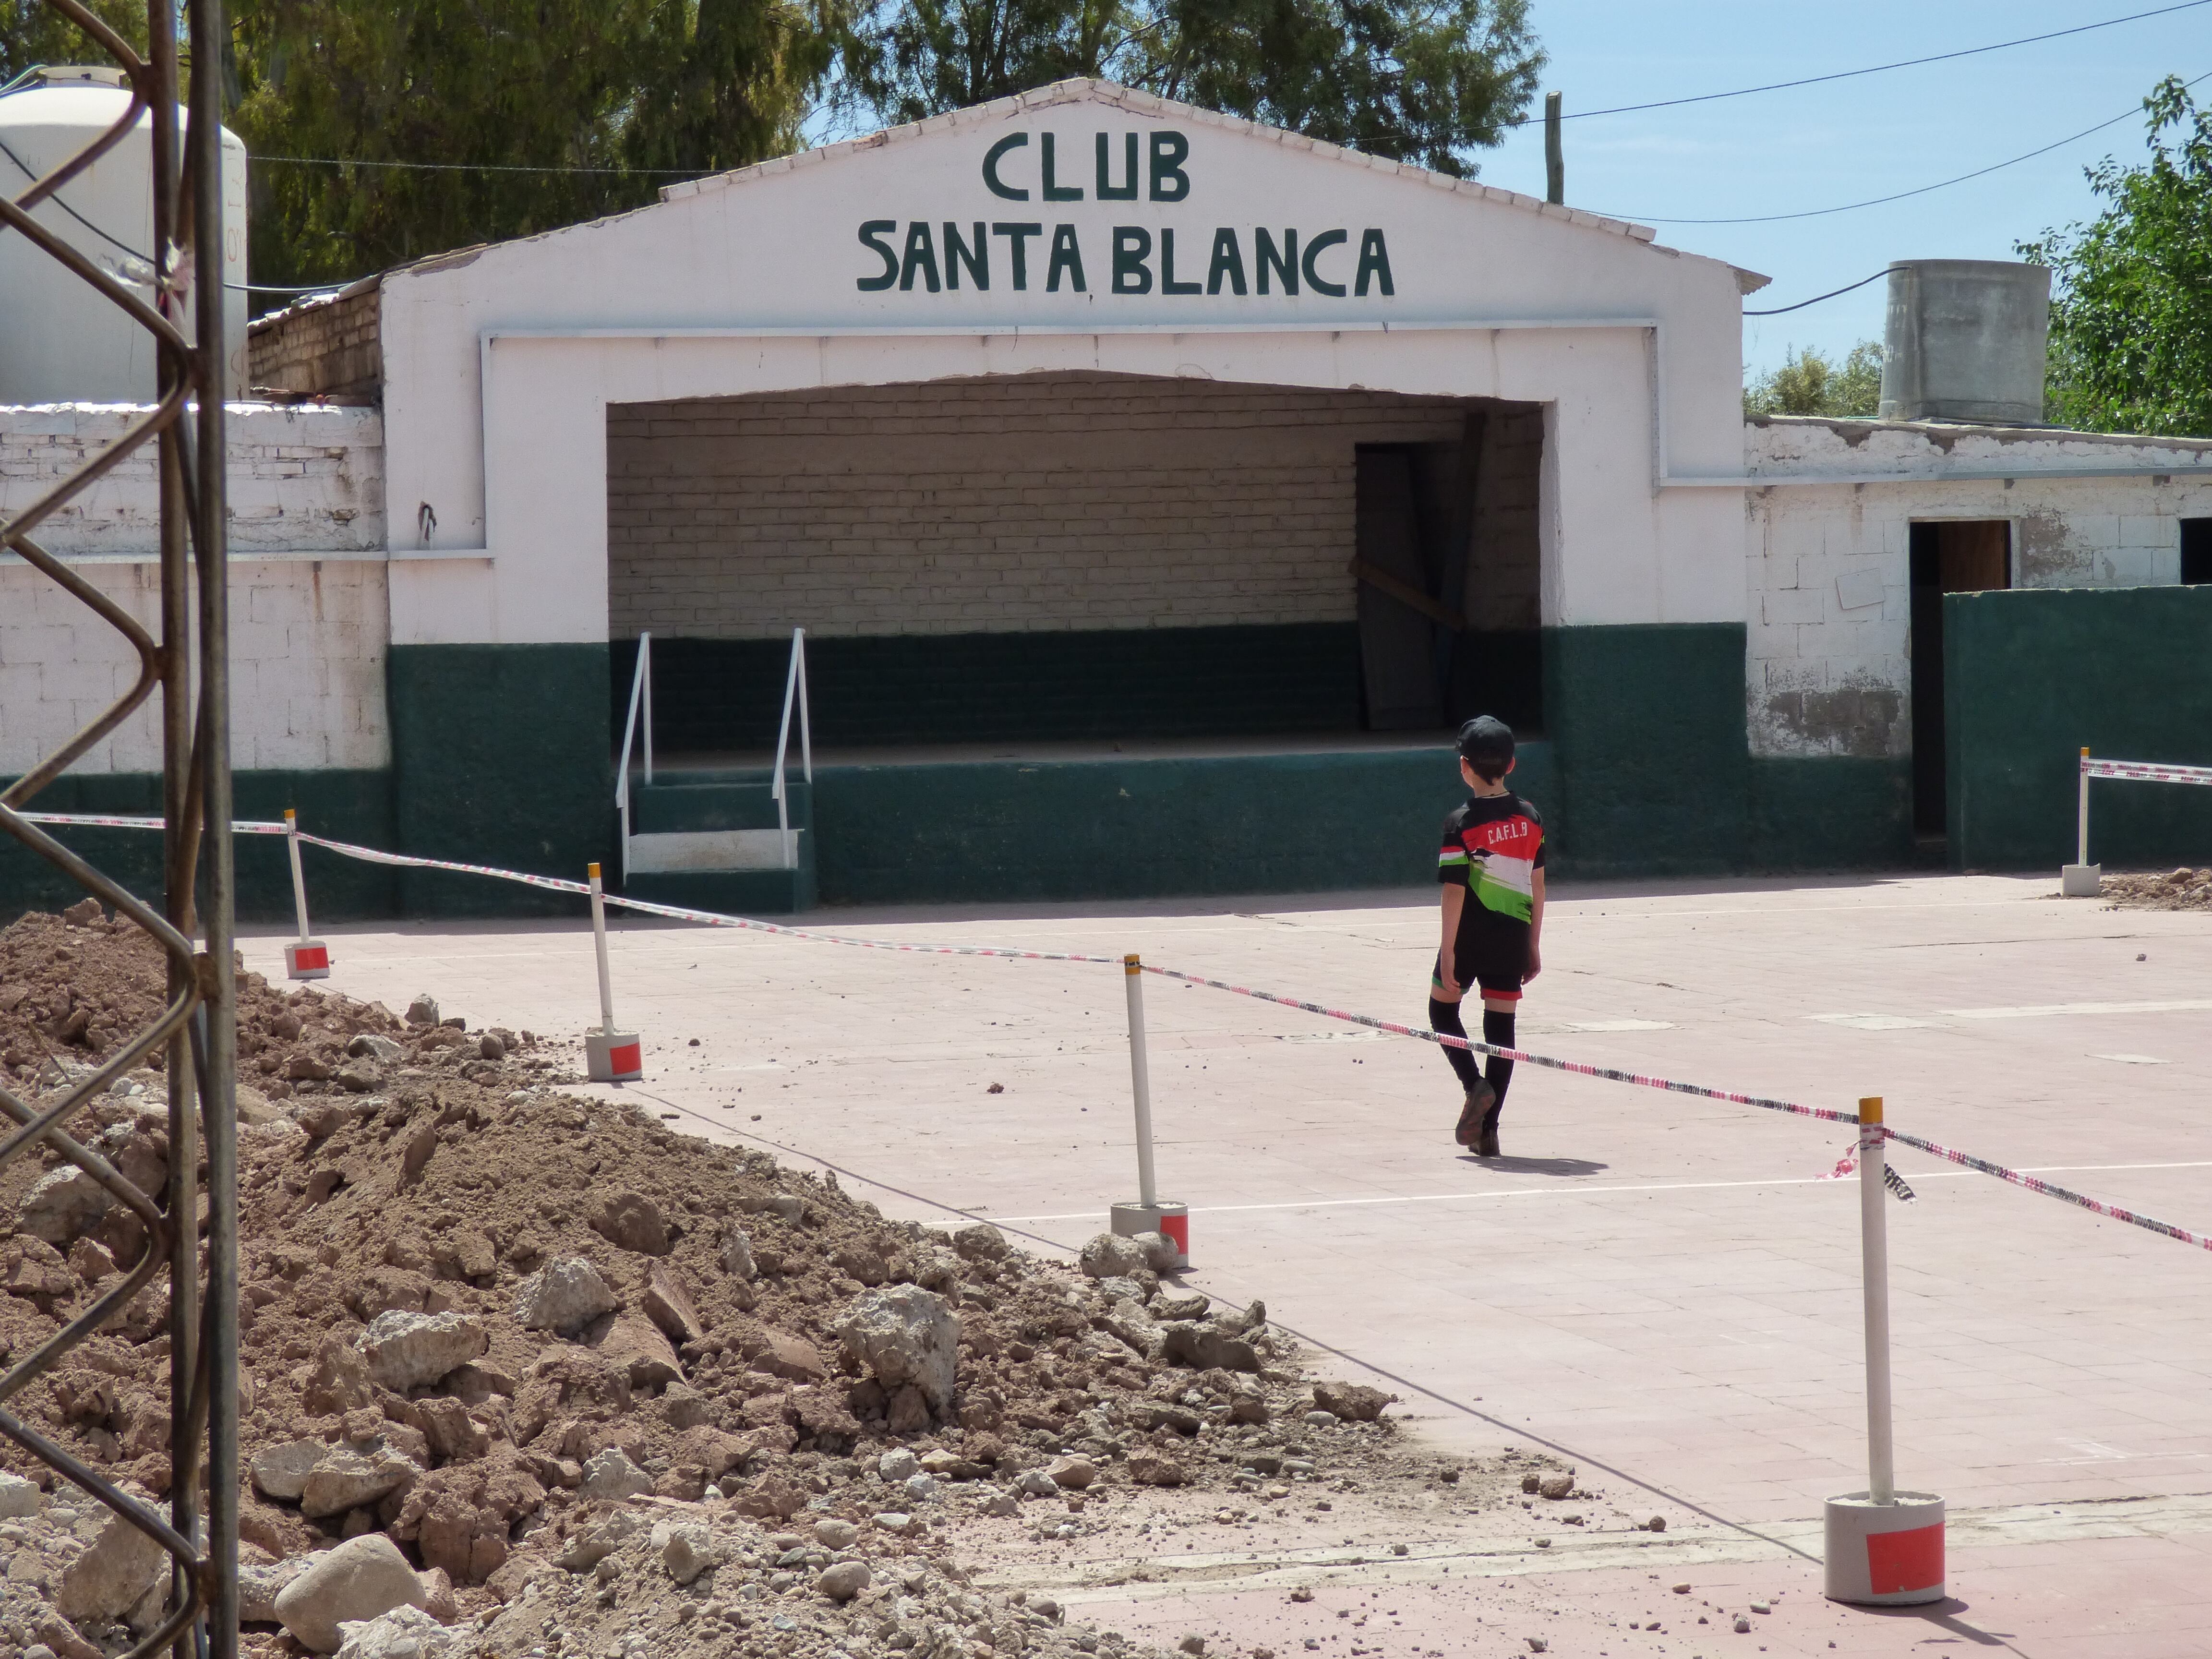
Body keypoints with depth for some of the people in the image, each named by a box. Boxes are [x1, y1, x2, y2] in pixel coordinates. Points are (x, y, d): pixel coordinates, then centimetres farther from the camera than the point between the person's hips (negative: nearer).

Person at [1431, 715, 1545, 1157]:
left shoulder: (1461, 823, -12)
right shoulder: (1531, 818, 1)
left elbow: (1455, 891, -14)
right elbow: (1537, 886, 6)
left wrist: (1448, 950, -10)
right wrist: (1534, 944, 14)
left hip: (1470, 935, -3)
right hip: (1513, 935, 3)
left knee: (1442, 1007, 18)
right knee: (1501, 1024, 7)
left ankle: (1475, 1084, -5)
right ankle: (1488, 1128, 6)